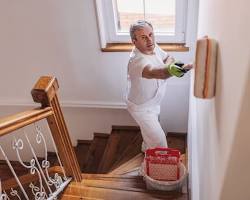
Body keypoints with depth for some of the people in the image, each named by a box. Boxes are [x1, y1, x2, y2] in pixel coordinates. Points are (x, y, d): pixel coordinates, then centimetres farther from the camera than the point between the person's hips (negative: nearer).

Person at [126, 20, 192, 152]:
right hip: (141, 108, -9)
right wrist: (171, 70, -83)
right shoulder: (137, 60, -41)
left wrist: (168, 64, -21)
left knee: (149, 129, 33)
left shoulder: (152, 47, -13)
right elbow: (154, 72, -62)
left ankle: (146, 149, 62)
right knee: (159, 141, 5)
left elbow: (168, 58, 3)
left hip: (152, 102, 9)